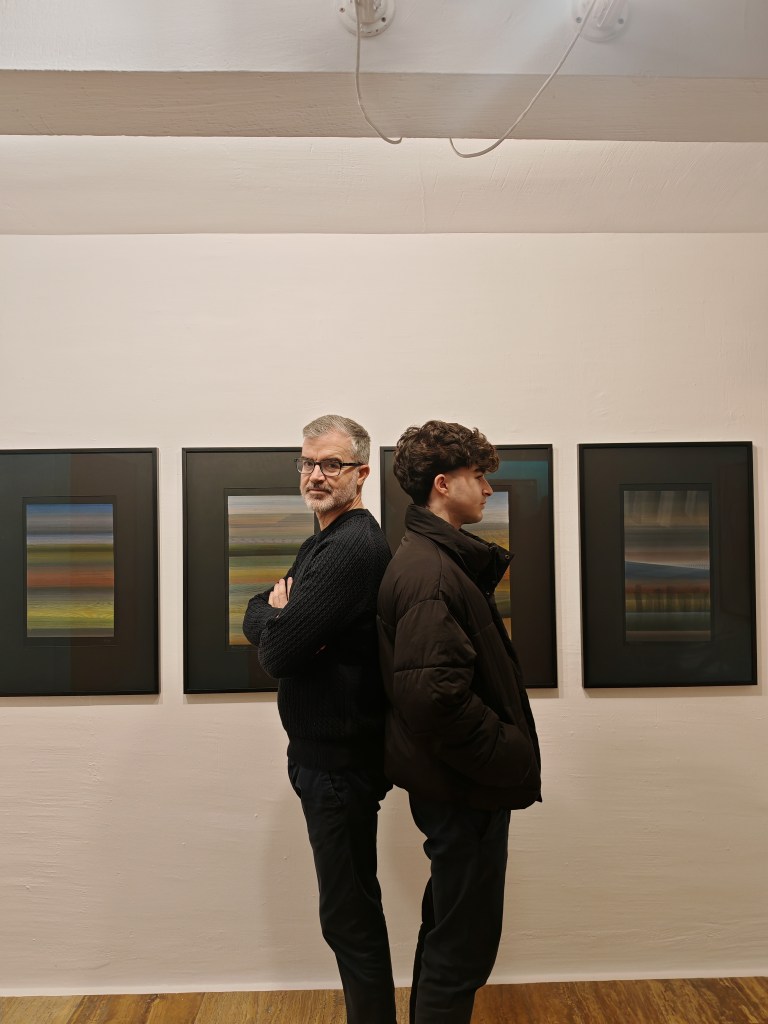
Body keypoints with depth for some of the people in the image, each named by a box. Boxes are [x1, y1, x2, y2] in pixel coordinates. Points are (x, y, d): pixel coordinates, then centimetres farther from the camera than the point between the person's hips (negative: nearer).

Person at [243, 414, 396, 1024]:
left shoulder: (353, 546, -21)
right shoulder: (324, 542, 13)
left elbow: (279, 651, -24)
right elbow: (254, 615, 10)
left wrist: (276, 614, -4)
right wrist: (279, 614, -11)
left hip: (341, 758, -10)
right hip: (323, 746, 10)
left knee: (349, 914, 4)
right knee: (353, 905, 22)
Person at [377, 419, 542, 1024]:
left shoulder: (438, 559, 10)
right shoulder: (432, 572, -23)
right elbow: (436, 696, -29)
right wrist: (513, 759, -19)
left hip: (452, 782, 10)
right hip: (467, 789, -10)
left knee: (448, 926, 26)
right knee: (464, 947, 7)